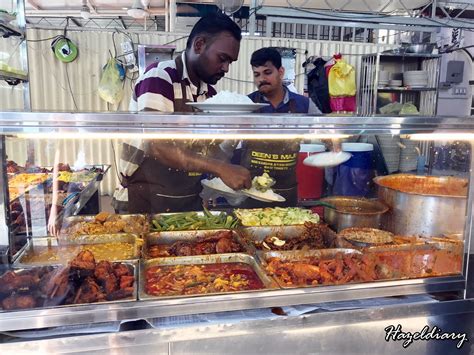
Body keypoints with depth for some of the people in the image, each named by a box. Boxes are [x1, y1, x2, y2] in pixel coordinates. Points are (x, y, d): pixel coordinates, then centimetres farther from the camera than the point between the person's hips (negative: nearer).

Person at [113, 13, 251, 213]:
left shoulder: (210, 94, 7)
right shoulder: (159, 78, -15)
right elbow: (156, 146, -25)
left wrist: (231, 171, -8)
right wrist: (220, 168, -28)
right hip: (144, 202, -7)